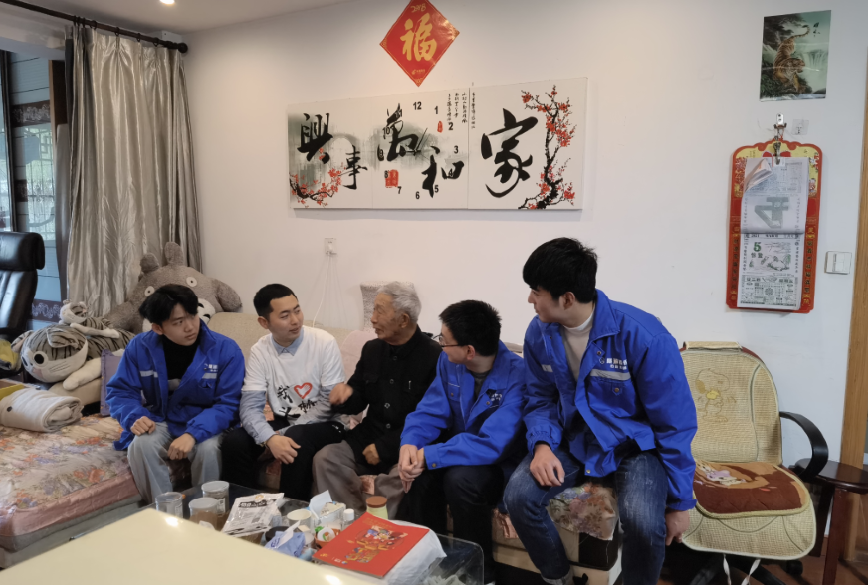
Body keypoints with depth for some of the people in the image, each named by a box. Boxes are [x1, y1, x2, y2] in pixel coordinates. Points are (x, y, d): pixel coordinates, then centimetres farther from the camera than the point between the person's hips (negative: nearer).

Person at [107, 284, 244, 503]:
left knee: (209, 448, -33)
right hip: (160, 421, 2)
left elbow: (228, 404, -20)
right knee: (140, 445, -29)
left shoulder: (226, 349, -19)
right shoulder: (140, 347, -11)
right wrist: (134, 417, -23)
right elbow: (119, 391, 0)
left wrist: (193, 434, -35)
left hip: (206, 425, -2)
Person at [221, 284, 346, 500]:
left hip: (323, 424, -3)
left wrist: (285, 433, -20)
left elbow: (330, 402, -15)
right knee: (235, 441, -21)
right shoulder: (259, 351, -5)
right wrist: (270, 438, -33)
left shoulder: (324, 343, -14)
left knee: (296, 440, -34)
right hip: (284, 423, 3)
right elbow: (251, 407, -12)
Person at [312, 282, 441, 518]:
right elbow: (357, 403, 15)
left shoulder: (433, 356, -13)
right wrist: (345, 394, -11)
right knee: (324, 460, -15)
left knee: (403, 476, -34)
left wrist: (385, 447, -16)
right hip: (369, 437, 6)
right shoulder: (372, 349, 7)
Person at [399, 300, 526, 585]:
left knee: (460, 478, -34)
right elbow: (429, 412, -3)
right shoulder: (449, 363, -7)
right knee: (417, 473, -24)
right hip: (459, 455, 5)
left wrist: (428, 456, -33)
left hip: (503, 464, -5)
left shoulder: (517, 375, -28)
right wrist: (410, 444, -24)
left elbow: (491, 445, -34)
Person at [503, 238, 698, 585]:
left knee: (643, 520, -32)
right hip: (572, 439, 4)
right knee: (518, 496, -19)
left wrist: (679, 502, -9)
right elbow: (541, 400, 6)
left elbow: (675, 424, -15)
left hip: (635, 443, -4)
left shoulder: (643, 336, -24)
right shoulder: (539, 333, -8)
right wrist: (542, 445, -16)